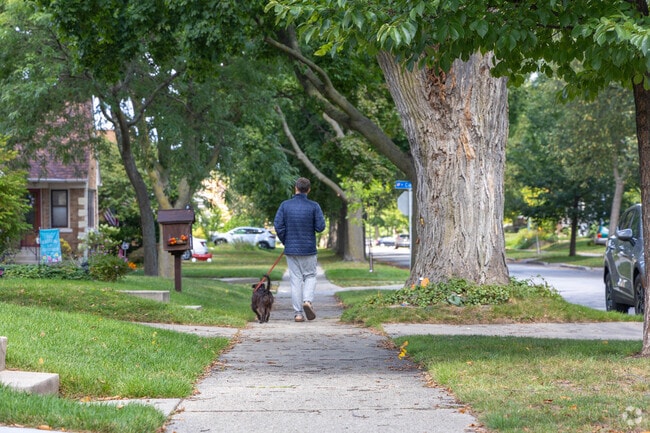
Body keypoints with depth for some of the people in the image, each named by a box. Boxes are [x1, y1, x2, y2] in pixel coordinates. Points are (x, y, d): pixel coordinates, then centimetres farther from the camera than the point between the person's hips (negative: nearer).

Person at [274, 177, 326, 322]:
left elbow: (278, 225, -7)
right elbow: (320, 227, -9)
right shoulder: (314, 206, -7)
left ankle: (298, 313, 3)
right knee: (310, 276, 14)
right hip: (309, 249, -1)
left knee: (296, 279, 6)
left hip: (291, 249, 1)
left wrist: (285, 242, 6)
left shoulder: (285, 205, -3)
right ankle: (308, 300, -12)